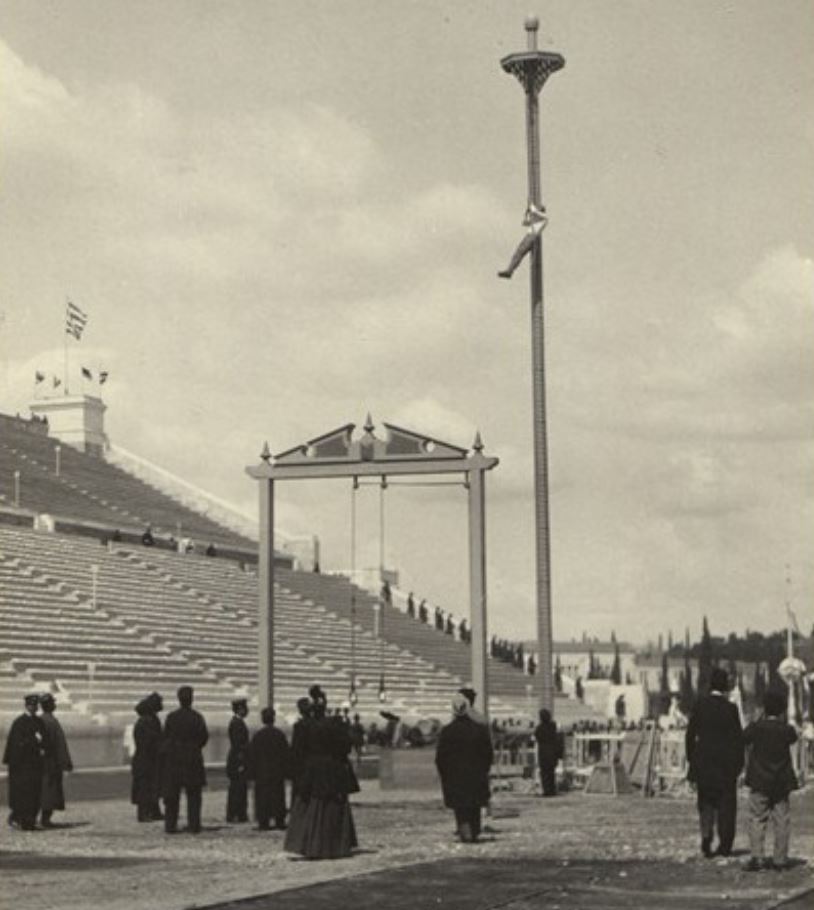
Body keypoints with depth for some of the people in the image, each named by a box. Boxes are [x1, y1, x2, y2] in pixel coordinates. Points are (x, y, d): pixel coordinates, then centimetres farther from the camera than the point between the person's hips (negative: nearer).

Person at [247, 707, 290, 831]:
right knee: (278, 796, 7)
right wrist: (287, 771, 4)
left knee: (262, 797, 2)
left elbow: (251, 755, -2)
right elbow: (286, 754, -1)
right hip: (277, 771, 1)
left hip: (261, 772, -1)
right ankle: (279, 822, 7)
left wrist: (251, 773, 3)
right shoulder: (280, 735, -2)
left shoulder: (257, 735, -4)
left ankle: (263, 822, -2)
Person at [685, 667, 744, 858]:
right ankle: (725, 844, 9)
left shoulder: (700, 705, -3)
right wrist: (739, 763, 1)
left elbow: (690, 735, 1)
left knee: (706, 801, 13)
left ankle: (706, 835, -5)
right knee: (726, 803, 8)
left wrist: (692, 759, 10)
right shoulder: (730, 708, -10)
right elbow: (738, 737, -7)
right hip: (726, 761, -2)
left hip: (703, 760, 2)